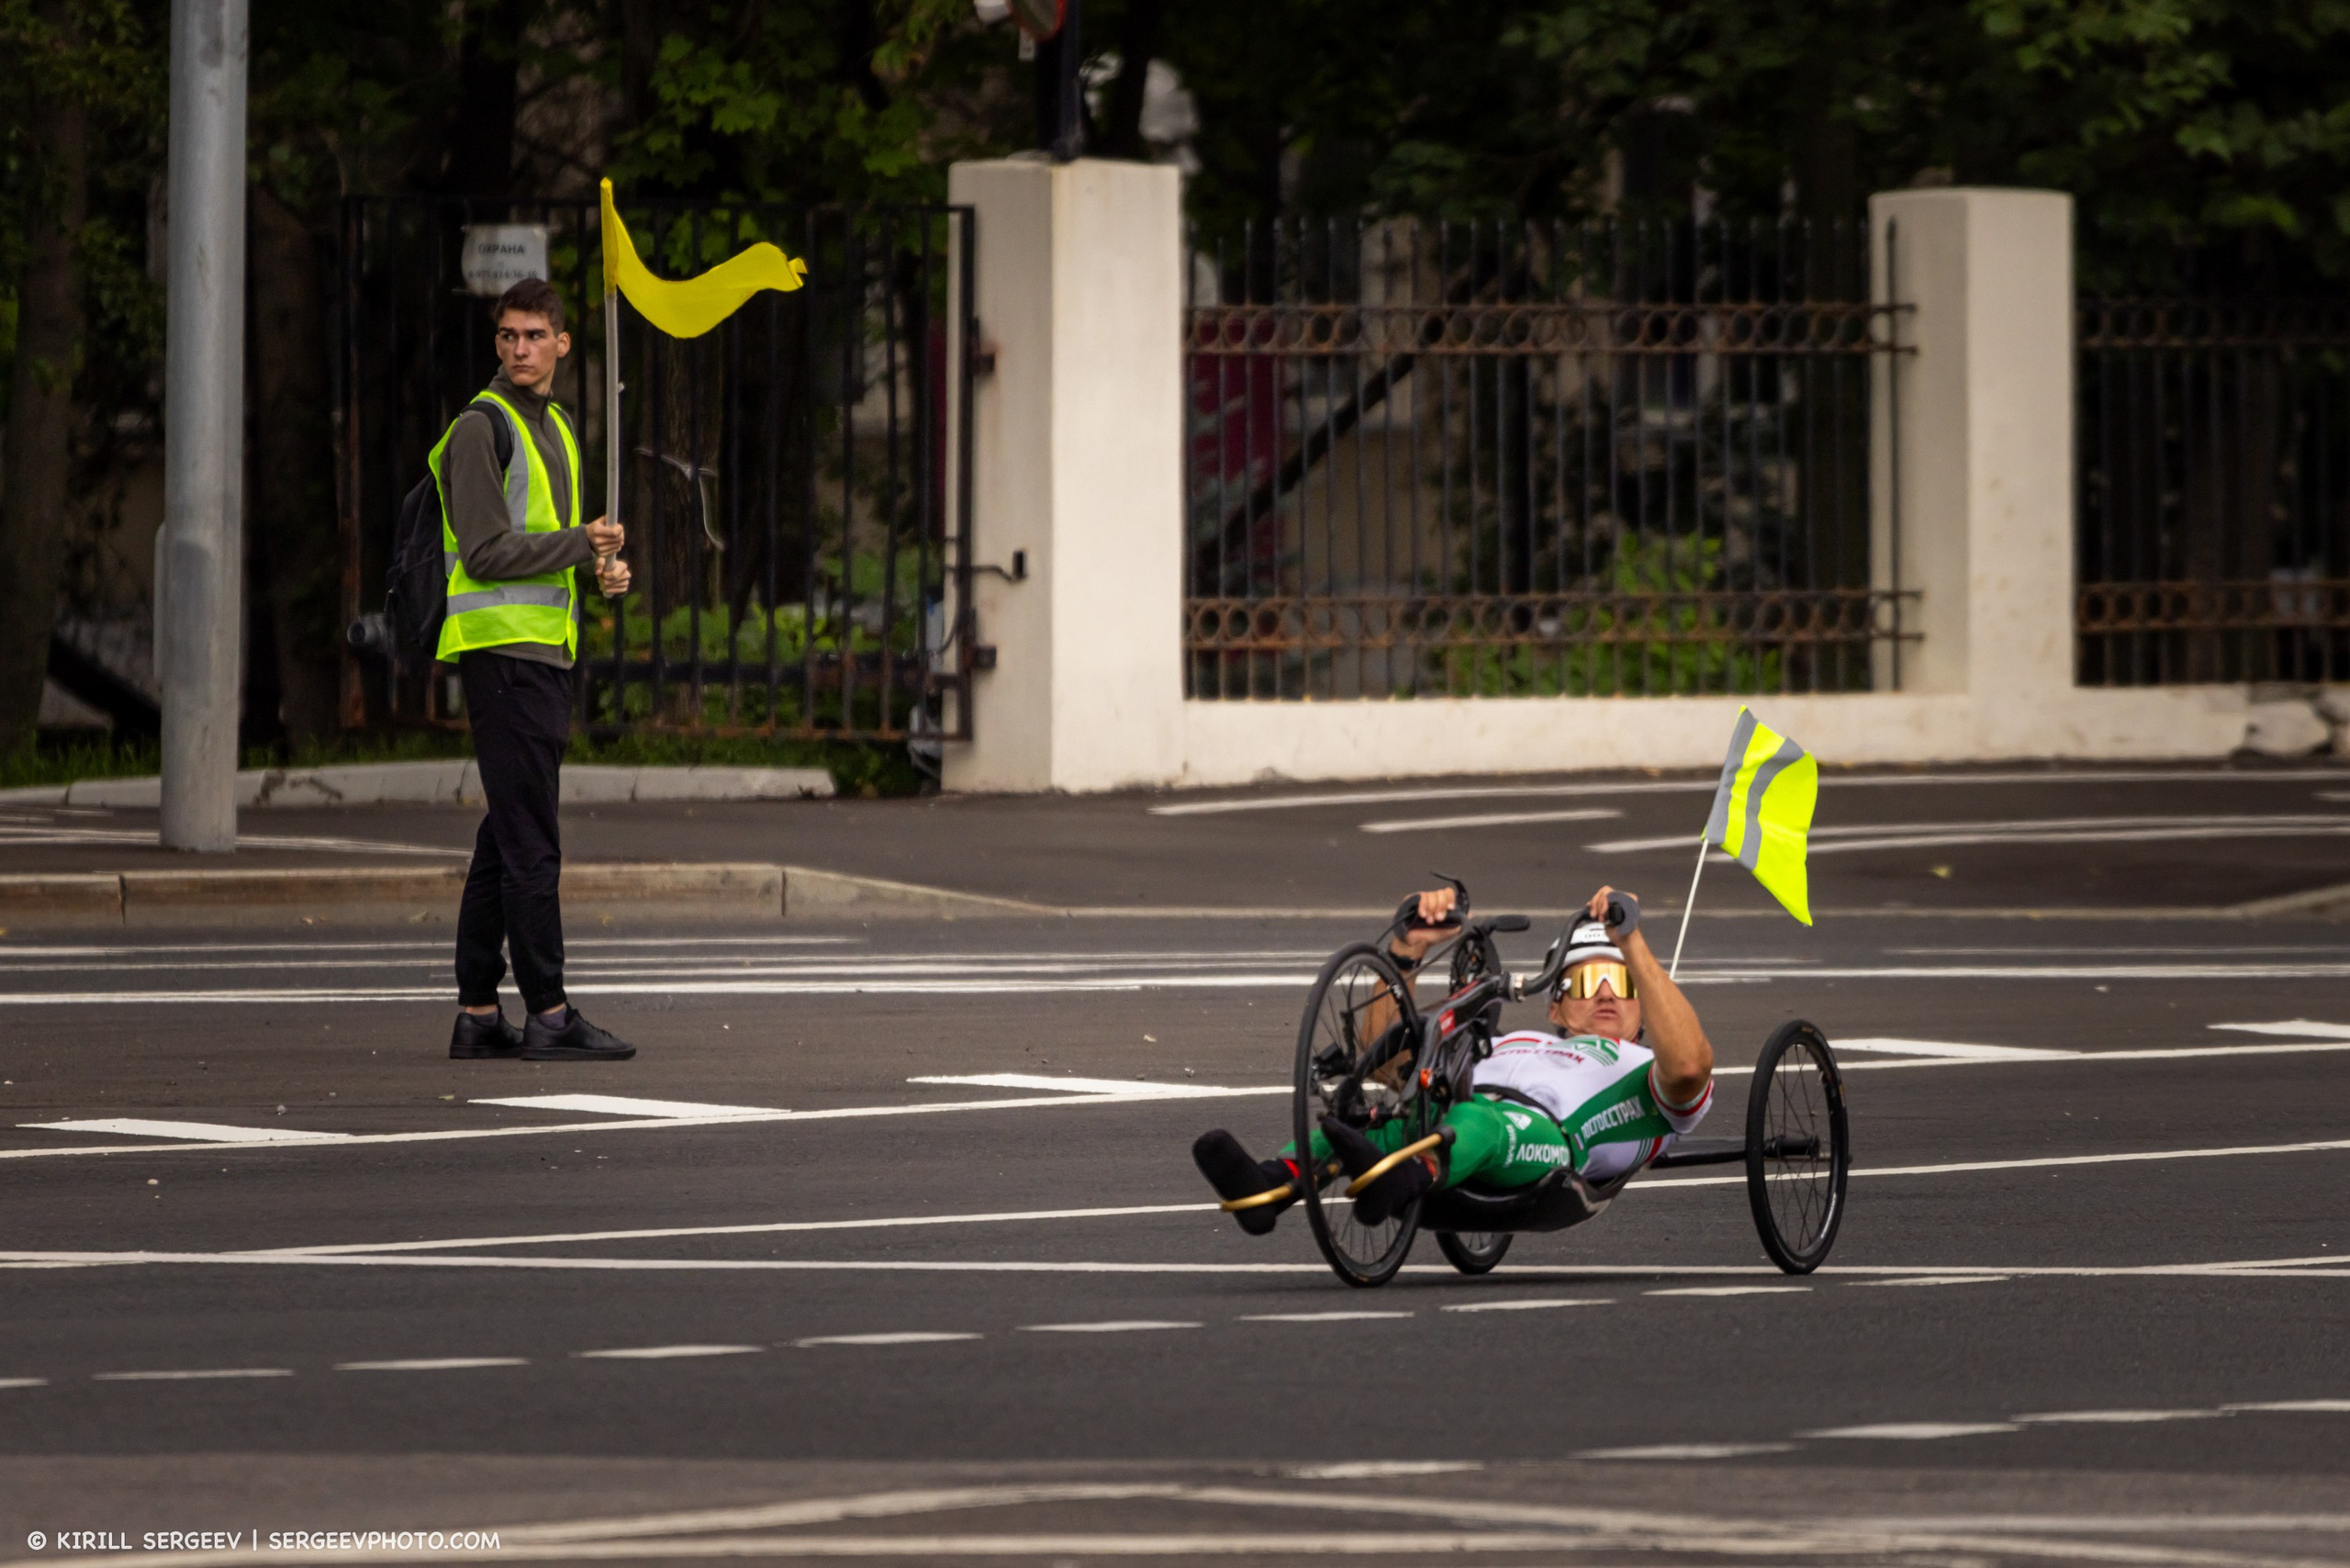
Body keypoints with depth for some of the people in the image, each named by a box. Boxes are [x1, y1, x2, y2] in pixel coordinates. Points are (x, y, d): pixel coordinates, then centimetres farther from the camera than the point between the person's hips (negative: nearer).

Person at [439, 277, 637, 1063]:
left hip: (547, 649, 9)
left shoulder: (556, 427, 20)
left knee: (506, 841, 9)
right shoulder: (482, 428, -9)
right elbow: (488, 551, -16)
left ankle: (477, 1013, 11)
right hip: (501, 646, -9)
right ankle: (549, 1014, -11)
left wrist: (602, 568, 8)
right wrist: (582, 545, -11)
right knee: (529, 842, -11)